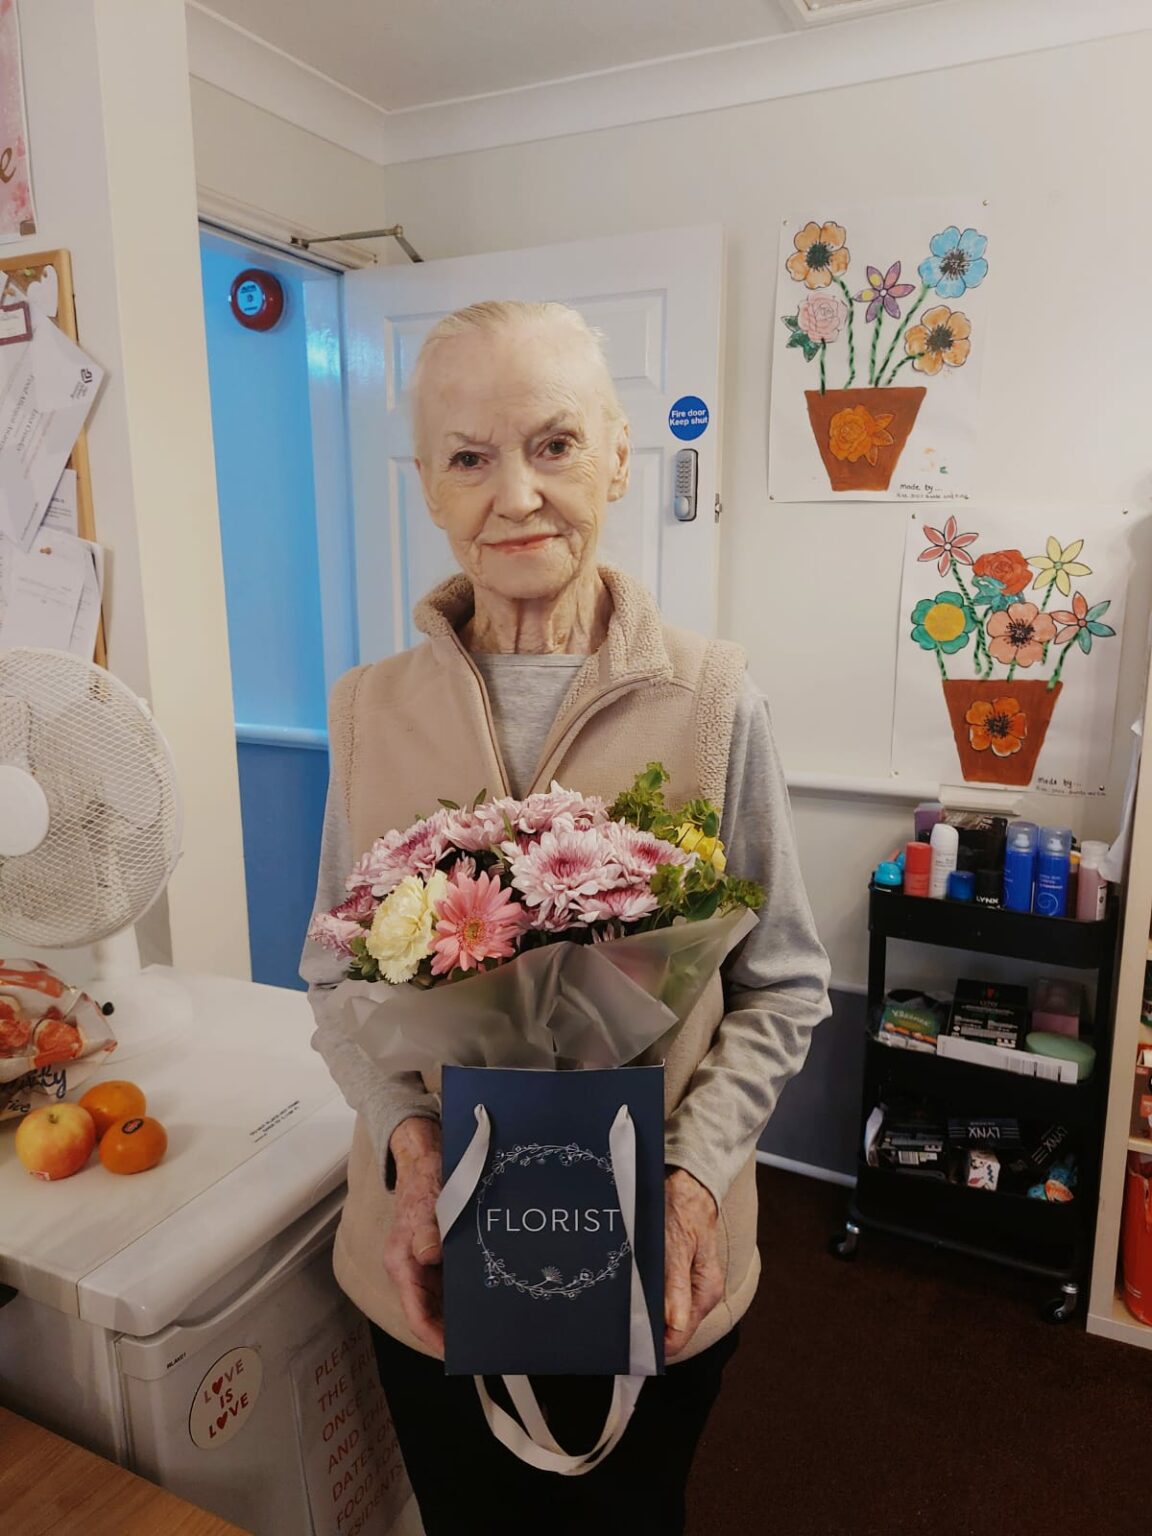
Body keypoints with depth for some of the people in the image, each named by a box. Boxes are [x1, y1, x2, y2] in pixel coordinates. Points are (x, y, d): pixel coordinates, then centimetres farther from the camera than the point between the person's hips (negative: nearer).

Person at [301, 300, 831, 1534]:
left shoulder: (709, 699, -13)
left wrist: (697, 1170, -17)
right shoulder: (371, 711, -5)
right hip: (432, 1264, 2)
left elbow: (783, 988, -5)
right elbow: (335, 979, 1)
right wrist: (409, 1140, -14)